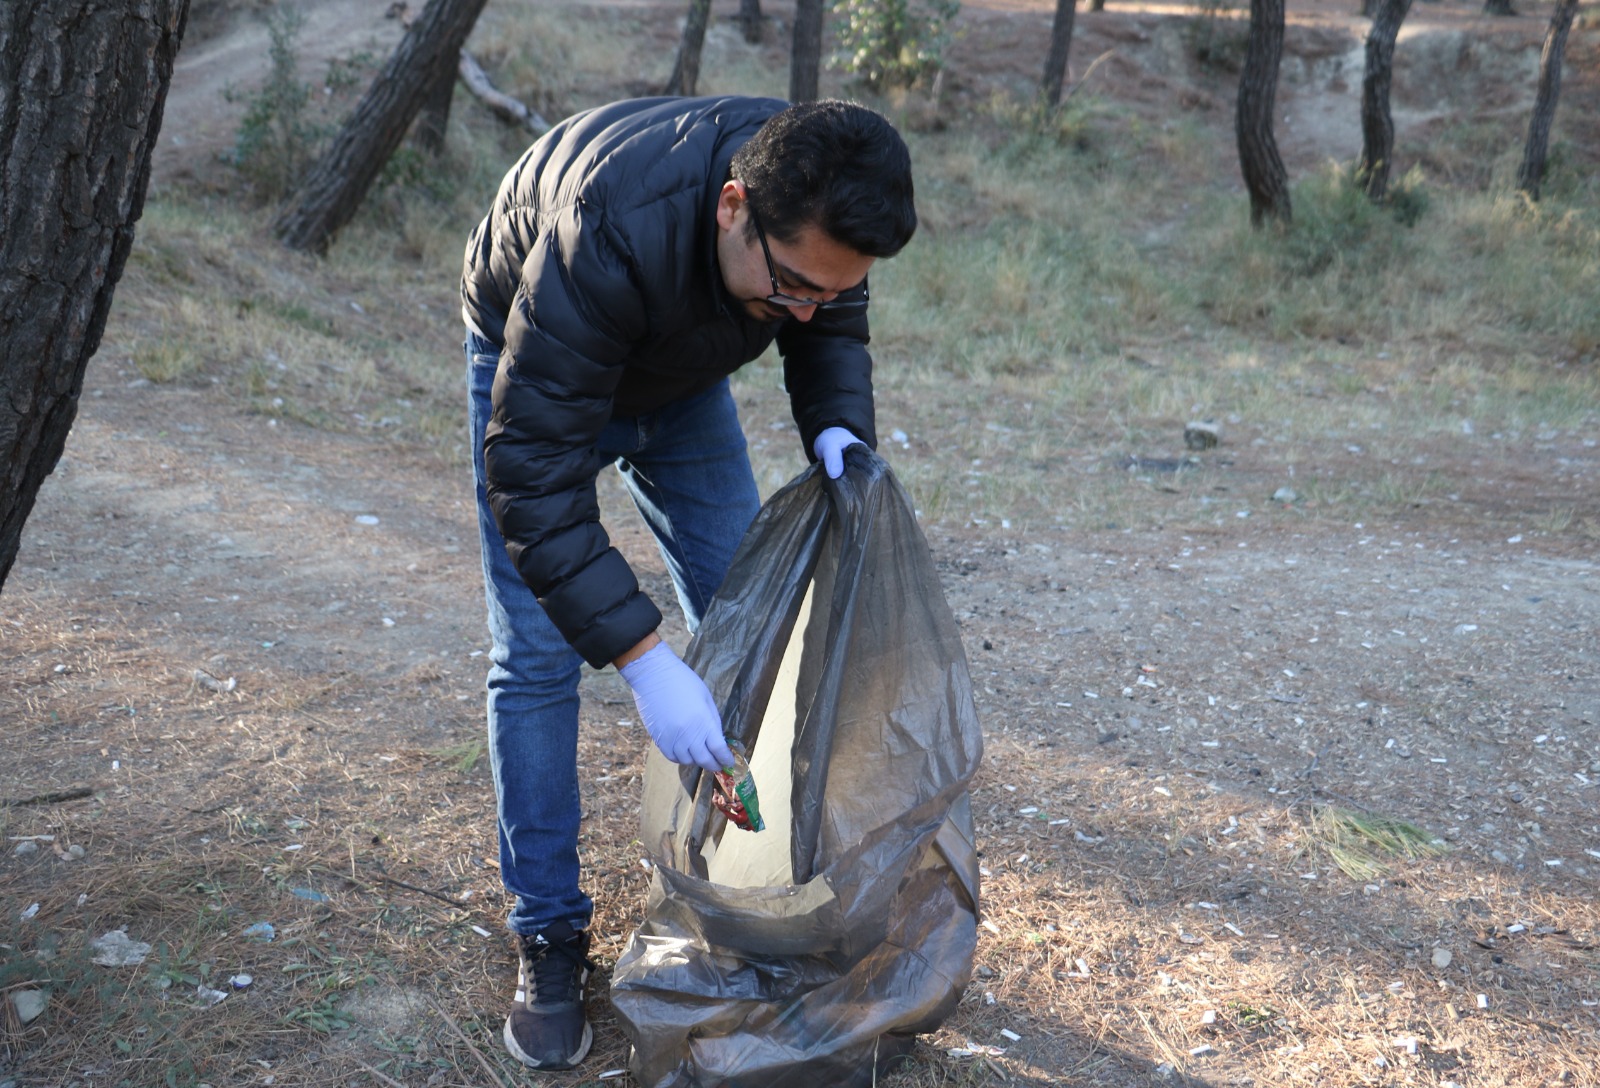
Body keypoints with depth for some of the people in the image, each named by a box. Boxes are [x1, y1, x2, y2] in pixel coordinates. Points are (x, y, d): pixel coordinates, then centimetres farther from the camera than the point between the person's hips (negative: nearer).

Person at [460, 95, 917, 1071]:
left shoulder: (816, 205, -28)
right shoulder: (608, 238, -45)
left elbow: (834, 327, -5)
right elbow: (533, 476, -43)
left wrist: (837, 426, -27)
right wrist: (644, 661, -46)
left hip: (681, 371, 5)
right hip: (536, 365, -5)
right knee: (538, 656, -11)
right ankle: (549, 935, 4)